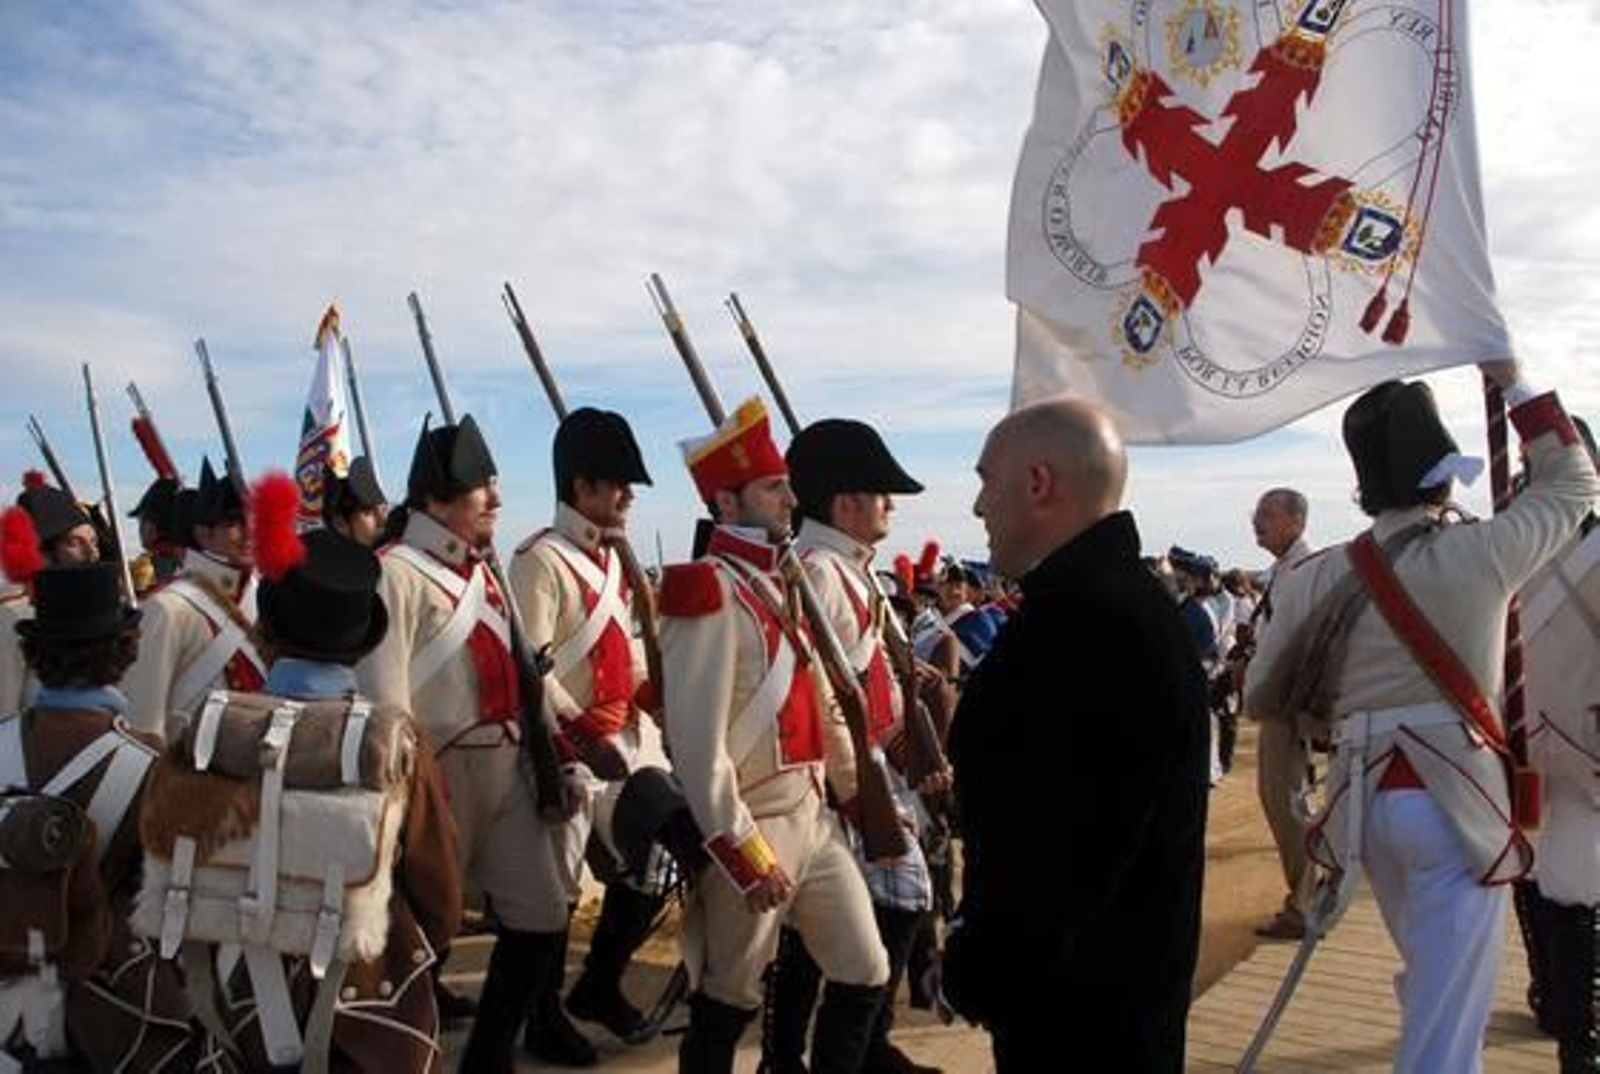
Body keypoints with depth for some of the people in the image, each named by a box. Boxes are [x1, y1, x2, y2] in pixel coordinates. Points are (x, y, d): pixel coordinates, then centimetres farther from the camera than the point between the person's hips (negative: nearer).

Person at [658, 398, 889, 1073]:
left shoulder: (781, 583, 12)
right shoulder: (711, 592, -16)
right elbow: (699, 743, -20)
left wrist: (857, 793, 16)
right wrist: (744, 851, -20)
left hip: (814, 813, 9)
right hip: (752, 823, -8)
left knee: (866, 973, 14)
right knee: (728, 1002, 7)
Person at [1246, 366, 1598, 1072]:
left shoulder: (1312, 580, -2)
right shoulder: (1482, 553, -9)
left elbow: (1263, 698, 6)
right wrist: (1514, 385, 15)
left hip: (1365, 797, 5)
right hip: (1456, 797, -4)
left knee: (1433, 978, 28)